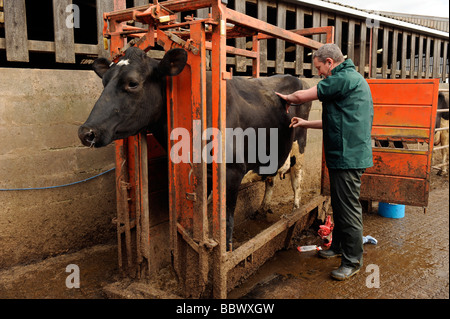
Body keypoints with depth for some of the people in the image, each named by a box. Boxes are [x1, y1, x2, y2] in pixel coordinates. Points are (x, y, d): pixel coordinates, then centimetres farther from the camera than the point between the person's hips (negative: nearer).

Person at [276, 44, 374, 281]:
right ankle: (339, 246, 34)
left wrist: (286, 98, 7)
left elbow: (302, 96, -15)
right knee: (340, 205, 19)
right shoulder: (352, 79, 19)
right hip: (347, 154, 10)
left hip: (348, 156, -10)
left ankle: (353, 261, 10)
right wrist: (306, 123, 17)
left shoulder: (344, 78, -15)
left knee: (348, 208, -1)